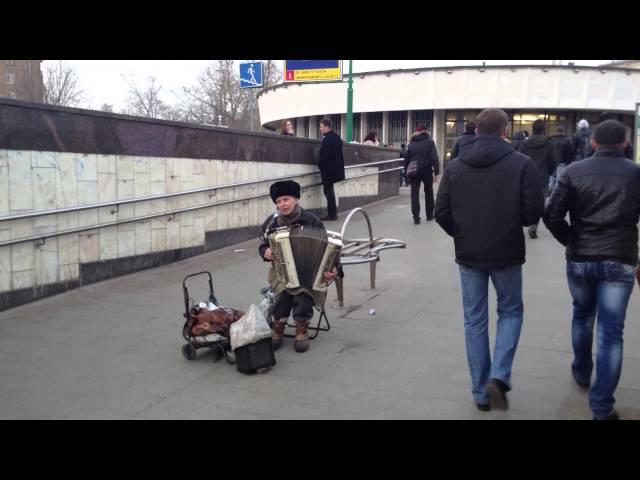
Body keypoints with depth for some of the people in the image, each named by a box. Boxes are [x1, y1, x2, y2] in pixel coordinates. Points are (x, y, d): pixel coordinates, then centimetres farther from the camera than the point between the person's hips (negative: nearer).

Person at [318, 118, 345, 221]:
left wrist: (320, 164, -7)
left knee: (328, 190, -3)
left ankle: (332, 214, 0)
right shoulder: (336, 136, 11)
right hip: (335, 168, 10)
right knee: (329, 190, 17)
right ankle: (332, 212, 23)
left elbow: (325, 155, -23)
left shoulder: (327, 139, -19)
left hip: (328, 170, -10)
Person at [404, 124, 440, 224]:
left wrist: (406, 172, 12)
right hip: (426, 170, -1)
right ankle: (429, 215, 24)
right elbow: (434, 158, -9)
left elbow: (406, 159, 8)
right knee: (428, 193, 16)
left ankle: (416, 218, -7)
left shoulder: (411, 143, 8)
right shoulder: (429, 142, -1)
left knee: (414, 194, 1)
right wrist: (436, 172, -8)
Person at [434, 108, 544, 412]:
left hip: (468, 254, 2)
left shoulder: (455, 166, -1)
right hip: (506, 253, -2)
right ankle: (499, 376, 1)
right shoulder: (522, 164, -9)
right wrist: (512, 222, 10)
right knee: (510, 312, 17)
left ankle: (480, 391, 17)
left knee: (474, 321, 11)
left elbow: (441, 213, -3)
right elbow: (534, 213, -11)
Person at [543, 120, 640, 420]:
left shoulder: (574, 171, -1)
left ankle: (581, 373, 42)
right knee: (611, 331, 1)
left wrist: (571, 241, 6)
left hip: (580, 259, 2)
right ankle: (602, 406, 2)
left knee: (582, 316, 24)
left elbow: (552, 216, -7)